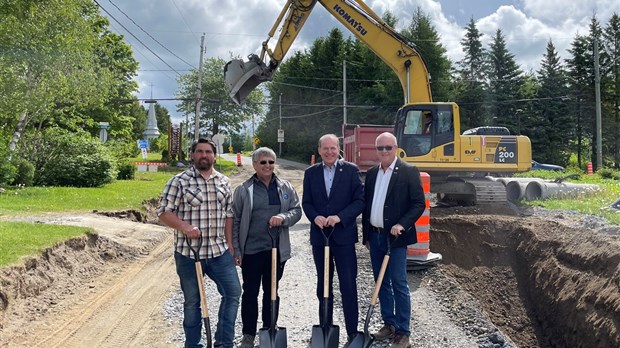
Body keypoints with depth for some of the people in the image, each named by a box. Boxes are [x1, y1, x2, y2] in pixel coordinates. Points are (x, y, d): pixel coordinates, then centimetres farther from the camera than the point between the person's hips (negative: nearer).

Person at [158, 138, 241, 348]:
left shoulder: (223, 182, 8)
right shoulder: (179, 181, -5)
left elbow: (228, 215, 12)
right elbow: (164, 211, -7)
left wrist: (230, 246, 8)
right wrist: (184, 226, -23)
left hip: (219, 251, 4)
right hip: (188, 253, -3)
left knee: (233, 292, 2)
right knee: (192, 301, 9)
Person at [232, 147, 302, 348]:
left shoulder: (286, 188, 6)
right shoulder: (243, 190, -2)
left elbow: (297, 210, 7)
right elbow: (235, 222, 0)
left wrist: (283, 217, -15)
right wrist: (236, 250, -4)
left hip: (277, 249, 2)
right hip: (251, 249, -2)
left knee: (272, 292, 14)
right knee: (250, 293, 6)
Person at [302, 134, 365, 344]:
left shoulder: (351, 170, -2)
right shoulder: (311, 173, 6)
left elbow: (360, 200, -6)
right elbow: (306, 202, 7)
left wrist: (339, 217, -18)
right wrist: (315, 217, -13)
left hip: (344, 235, -3)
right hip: (319, 235, 3)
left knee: (348, 285, -1)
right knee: (323, 285, 13)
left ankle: (352, 331, 9)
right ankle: (325, 328, 26)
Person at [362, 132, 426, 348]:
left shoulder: (408, 172, -7)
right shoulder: (371, 173, 10)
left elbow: (419, 203, -9)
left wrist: (401, 225, -20)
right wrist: (366, 235, 14)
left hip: (395, 237, -6)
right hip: (374, 235, 6)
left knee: (399, 284, -2)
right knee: (381, 282, 13)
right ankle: (389, 324, 26)